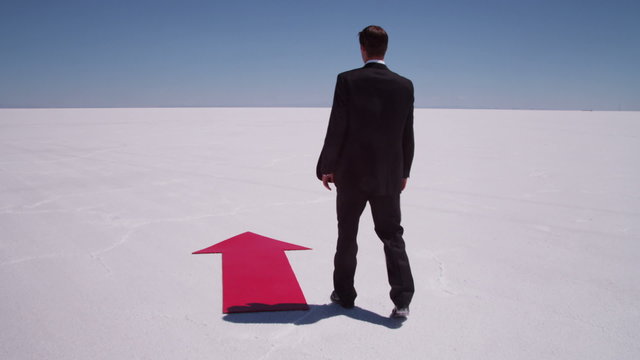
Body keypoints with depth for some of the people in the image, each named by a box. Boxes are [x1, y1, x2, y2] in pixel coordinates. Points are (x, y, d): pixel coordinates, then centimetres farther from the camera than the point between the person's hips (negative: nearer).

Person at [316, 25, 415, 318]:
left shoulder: (347, 80, -9)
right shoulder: (405, 85, 1)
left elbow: (337, 129, -10)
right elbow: (407, 136, 5)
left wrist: (326, 167, -1)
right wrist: (404, 171, 16)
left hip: (352, 173, -2)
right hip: (389, 176, 3)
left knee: (347, 235, 13)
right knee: (392, 235, 11)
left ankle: (344, 294, 24)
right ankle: (402, 299, 4)